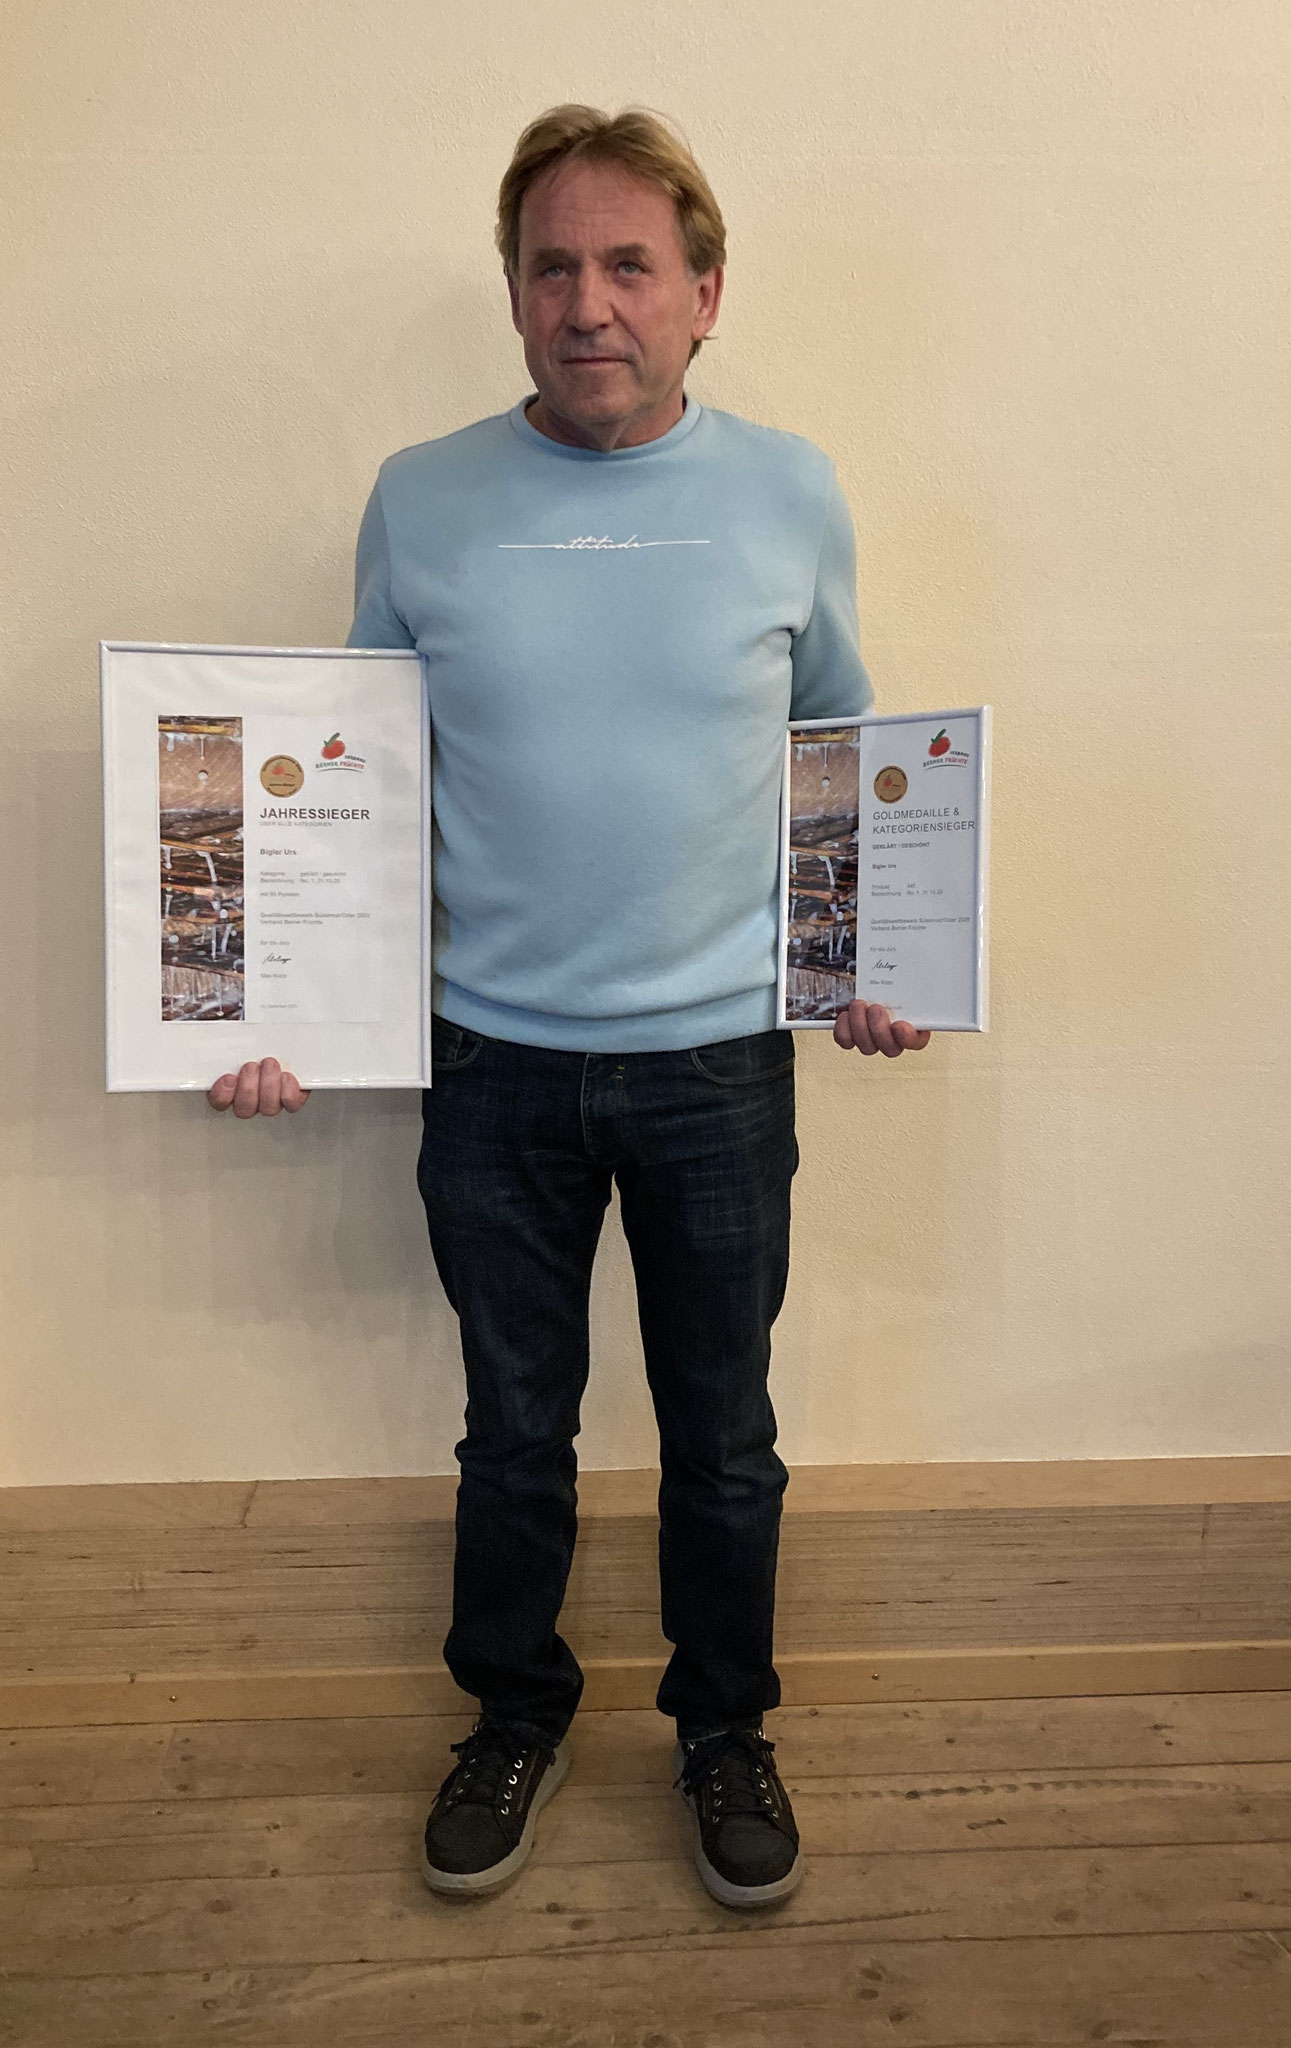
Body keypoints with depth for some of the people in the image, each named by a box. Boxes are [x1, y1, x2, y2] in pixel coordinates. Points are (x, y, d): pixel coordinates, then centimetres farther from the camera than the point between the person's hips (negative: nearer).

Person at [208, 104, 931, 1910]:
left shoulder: (793, 497, 0)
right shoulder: (419, 501, -1)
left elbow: (844, 750, 11)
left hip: (721, 1064, 0)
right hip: (496, 1066, 0)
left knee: (724, 1439, 15)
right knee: (515, 1434, 17)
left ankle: (725, 1727, 41)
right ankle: (517, 1711, 44)